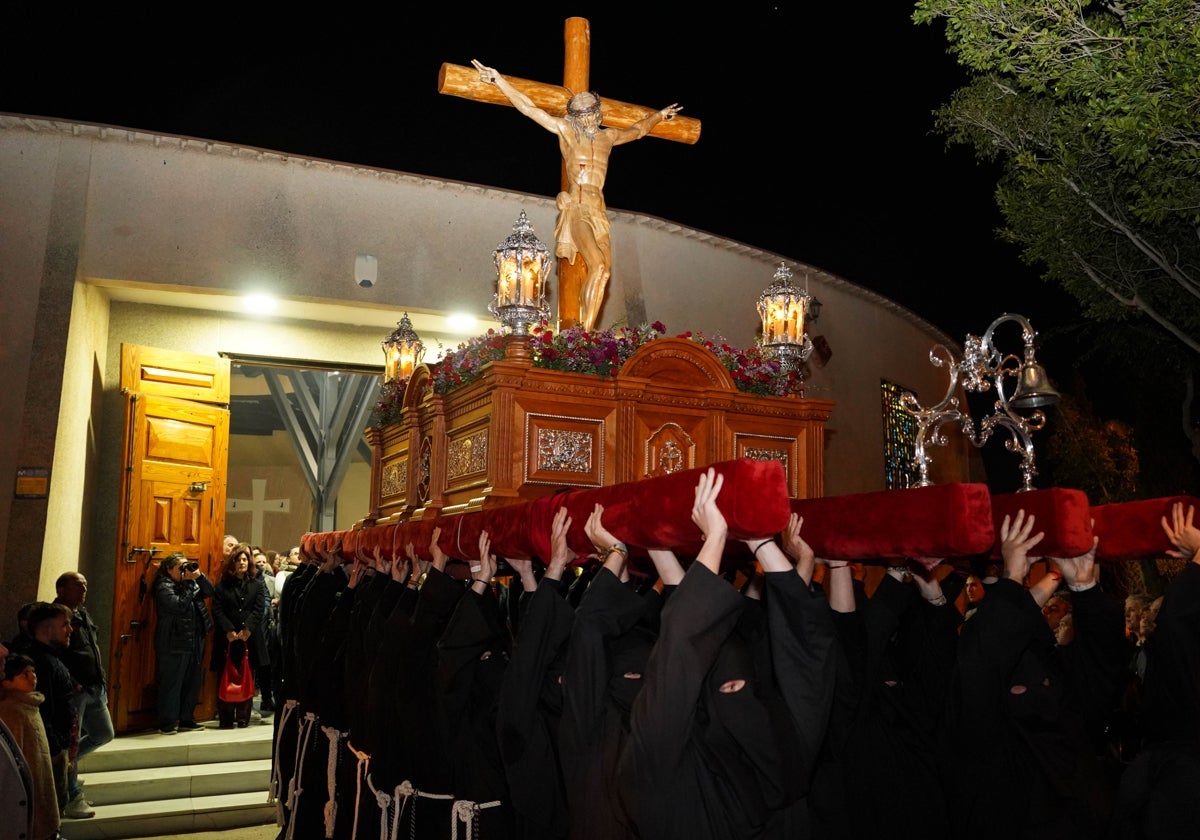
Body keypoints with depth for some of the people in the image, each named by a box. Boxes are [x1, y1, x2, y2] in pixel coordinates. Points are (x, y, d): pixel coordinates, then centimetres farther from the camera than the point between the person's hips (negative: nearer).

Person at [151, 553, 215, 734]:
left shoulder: (190, 582, 13)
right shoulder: (164, 587, -9)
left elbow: (210, 591, 8)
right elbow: (179, 605, -21)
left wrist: (200, 576, -6)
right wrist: (189, 582, -18)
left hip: (195, 642, 8)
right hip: (173, 644, -8)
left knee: (193, 682, 12)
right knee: (171, 683, -1)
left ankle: (186, 719, 22)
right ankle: (167, 723, 8)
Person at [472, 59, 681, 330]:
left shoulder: (608, 137, 17)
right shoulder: (565, 130, 6)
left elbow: (637, 130, 38)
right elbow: (528, 107, 5)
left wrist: (659, 115, 51)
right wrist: (498, 80, 3)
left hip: (598, 211, 5)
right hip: (575, 209, -5)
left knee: (604, 271, -10)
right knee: (597, 266, -24)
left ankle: (585, 332, -10)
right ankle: (585, 334, -22)